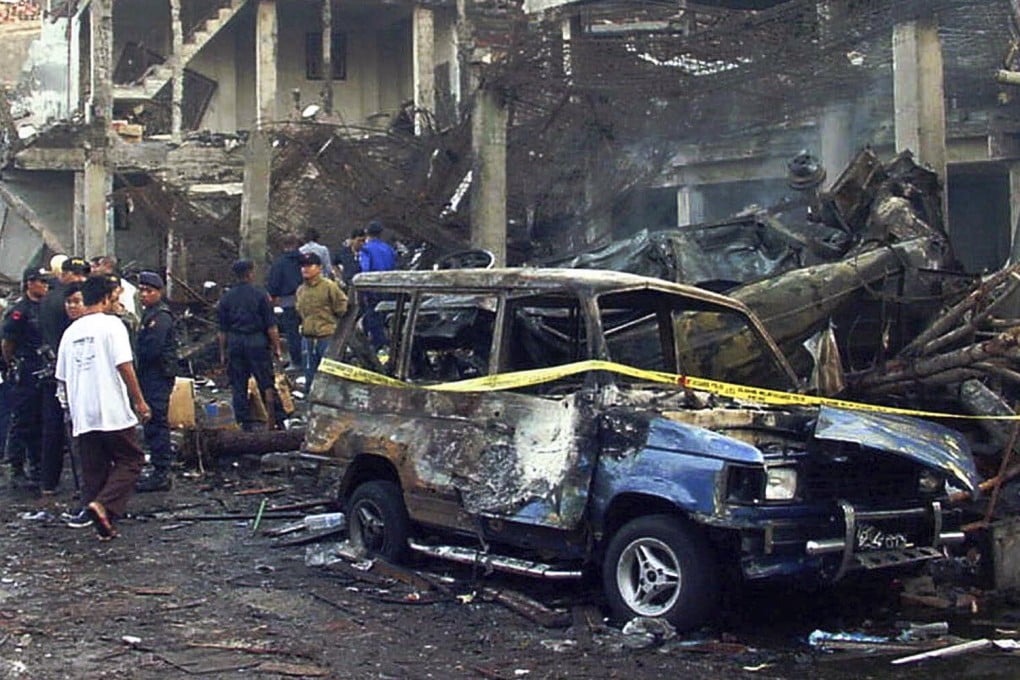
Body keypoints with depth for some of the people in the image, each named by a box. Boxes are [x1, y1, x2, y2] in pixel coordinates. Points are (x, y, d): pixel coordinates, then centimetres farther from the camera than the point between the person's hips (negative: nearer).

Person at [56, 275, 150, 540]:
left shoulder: (70, 332, 13)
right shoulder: (111, 324, -5)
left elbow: (62, 377, 16)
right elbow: (124, 366, -13)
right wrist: (139, 401, -8)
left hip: (82, 415, 6)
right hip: (113, 411, -6)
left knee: (94, 469, 10)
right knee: (131, 460, 4)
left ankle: (104, 527, 10)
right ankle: (103, 504, -15)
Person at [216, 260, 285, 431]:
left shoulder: (226, 298, 4)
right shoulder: (260, 295, -5)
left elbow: (222, 330, 6)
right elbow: (271, 326, -6)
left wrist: (223, 353, 12)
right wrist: (277, 347, 0)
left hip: (234, 344, 2)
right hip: (257, 343, -2)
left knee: (238, 386, 8)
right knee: (266, 383, 4)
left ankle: (245, 423, 8)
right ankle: (277, 419, 6)